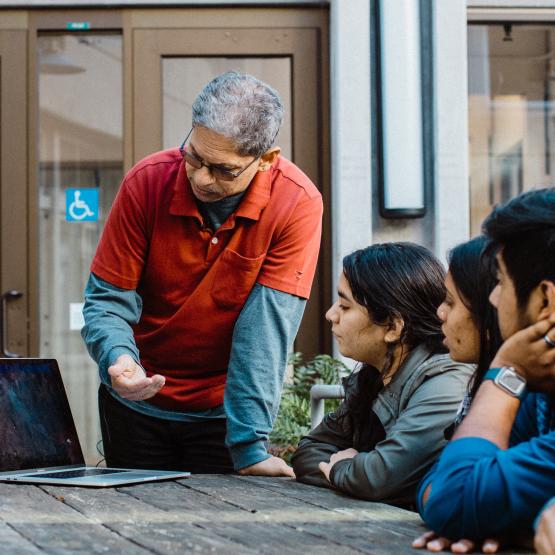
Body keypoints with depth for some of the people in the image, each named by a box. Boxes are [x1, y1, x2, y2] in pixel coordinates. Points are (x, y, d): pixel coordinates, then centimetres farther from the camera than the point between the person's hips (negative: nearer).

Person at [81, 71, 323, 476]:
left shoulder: (298, 204, -20)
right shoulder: (147, 181, -15)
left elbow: (267, 327, -23)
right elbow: (107, 300, -10)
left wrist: (249, 446, -29)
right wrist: (119, 359, -32)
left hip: (223, 409, -1)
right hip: (139, 404, 2)